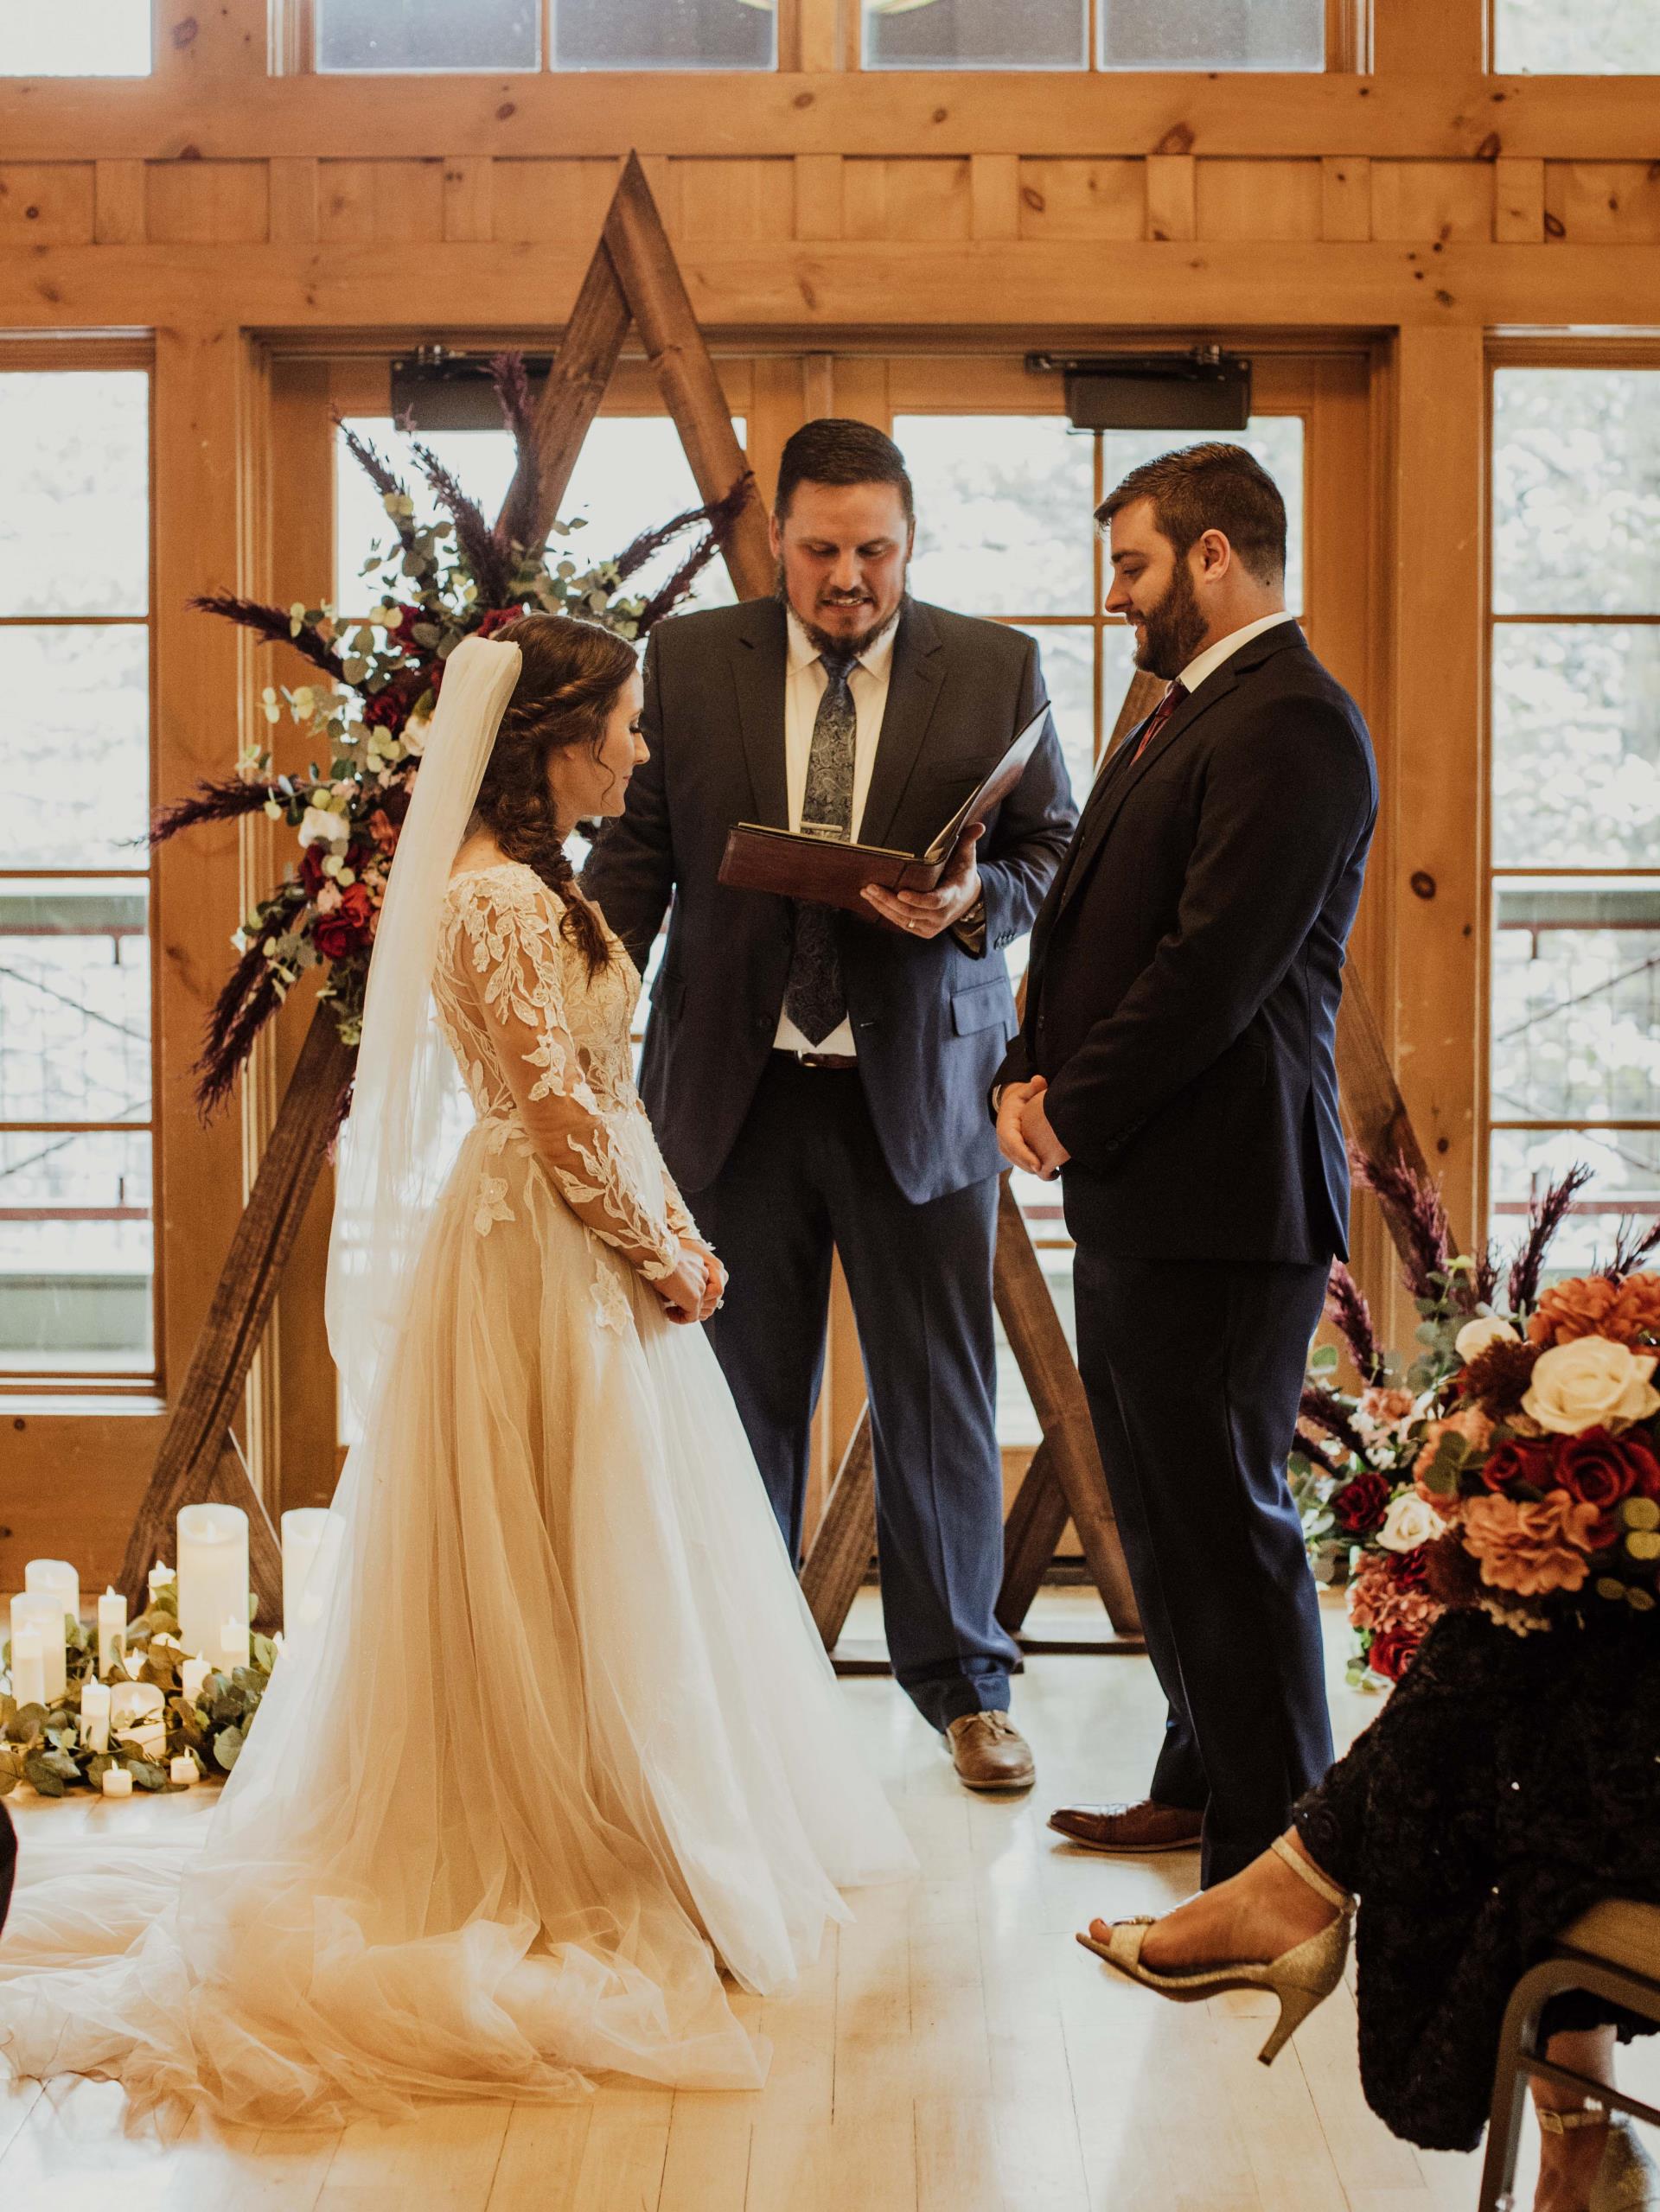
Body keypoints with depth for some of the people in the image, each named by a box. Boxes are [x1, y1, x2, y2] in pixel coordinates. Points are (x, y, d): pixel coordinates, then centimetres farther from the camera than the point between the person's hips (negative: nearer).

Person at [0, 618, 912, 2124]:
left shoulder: (533, 884, 14)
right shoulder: (497, 899, -18)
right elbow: (557, 1113, -21)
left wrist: (671, 1236, 8)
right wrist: (660, 1251, -11)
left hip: (593, 1256, 10)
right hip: (552, 1266, -10)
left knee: (596, 1566, 17)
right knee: (566, 1568, 0)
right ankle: (579, 1865, 11)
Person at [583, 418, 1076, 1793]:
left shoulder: (996, 669, 2)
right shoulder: (687, 662, 4)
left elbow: (1060, 852, 4)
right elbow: (634, 858, 7)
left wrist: (976, 901, -17)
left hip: (921, 1088, -1)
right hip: (736, 1086, 1)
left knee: (940, 1395, 6)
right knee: (742, 1396, 9)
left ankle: (964, 1683, 22)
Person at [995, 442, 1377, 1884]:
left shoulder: (1290, 724, -15)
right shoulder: (1187, 716, 19)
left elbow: (1212, 966, -21)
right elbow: (1094, 925, 20)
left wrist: (1077, 1117, -13)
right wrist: (1031, 1076, 4)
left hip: (1217, 1196, -10)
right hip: (1133, 1188, 10)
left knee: (1224, 1521, -4)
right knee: (1158, 1510, 18)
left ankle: (1277, 1858, 6)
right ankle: (1204, 1789, 32)